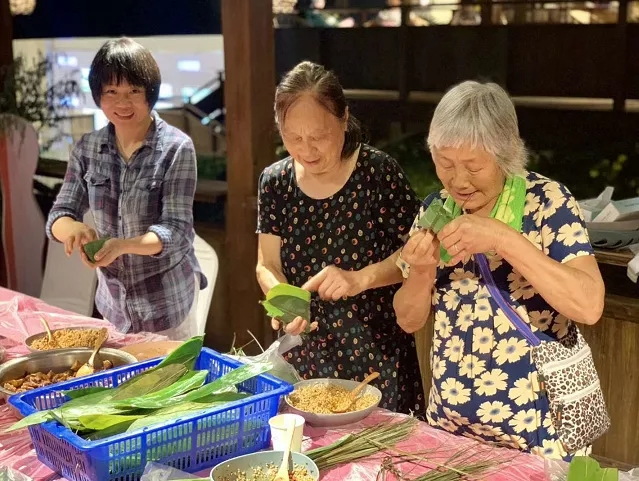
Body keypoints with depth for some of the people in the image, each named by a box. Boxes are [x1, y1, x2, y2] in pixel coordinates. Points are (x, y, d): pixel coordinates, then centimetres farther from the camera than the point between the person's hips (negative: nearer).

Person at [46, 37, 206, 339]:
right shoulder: (87, 148, 0)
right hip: (113, 301, 4)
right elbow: (58, 216, -2)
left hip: (168, 300, -4)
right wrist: (73, 228, -27)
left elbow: (175, 230, -18)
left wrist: (122, 245, -37)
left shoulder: (176, 148, -14)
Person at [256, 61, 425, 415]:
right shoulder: (275, 181, 1)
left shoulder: (378, 172, -12)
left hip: (376, 353, -3)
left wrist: (360, 279, -23)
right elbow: (267, 265, 3)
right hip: (304, 353, 4)